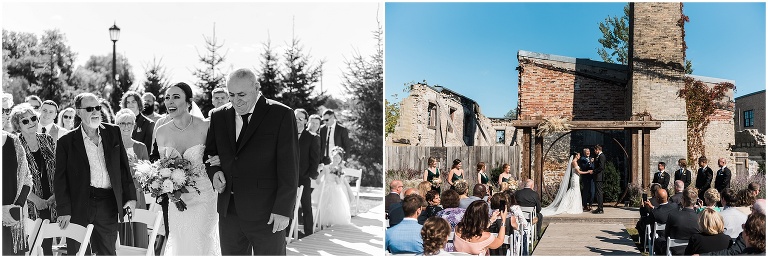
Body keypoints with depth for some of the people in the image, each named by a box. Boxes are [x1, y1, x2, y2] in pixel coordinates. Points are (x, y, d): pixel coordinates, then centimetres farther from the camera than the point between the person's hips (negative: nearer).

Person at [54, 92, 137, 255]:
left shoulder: (113, 133, 7)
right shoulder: (67, 142, 0)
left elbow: (124, 166, 10)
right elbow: (60, 179, 0)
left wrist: (130, 196, 5)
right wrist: (63, 211, -7)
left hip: (108, 205, 2)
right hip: (78, 206, -2)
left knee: (107, 252, 9)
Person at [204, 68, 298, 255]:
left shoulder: (282, 115, -6)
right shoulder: (219, 116, 9)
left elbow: (289, 167, -8)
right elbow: (209, 153, 21)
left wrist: (283, 210, -12)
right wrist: (214, 171, -1)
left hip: (267, 214, -4)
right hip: (229, 211, 5)